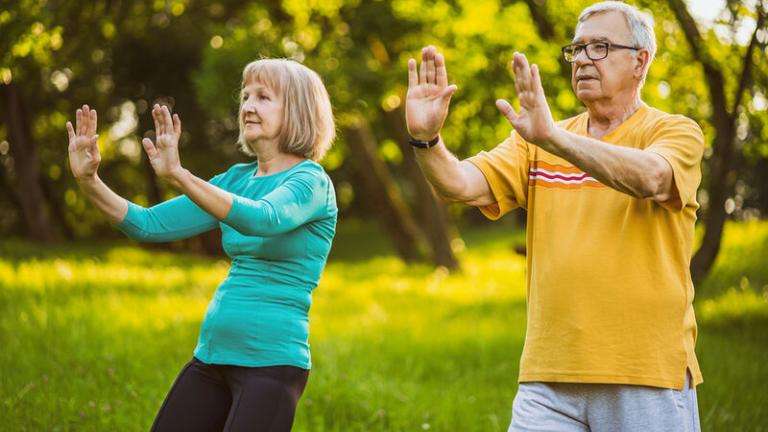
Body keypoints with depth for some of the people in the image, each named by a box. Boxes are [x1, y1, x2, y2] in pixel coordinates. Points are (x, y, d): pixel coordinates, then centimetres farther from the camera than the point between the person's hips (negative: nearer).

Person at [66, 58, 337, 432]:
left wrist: (179, 176, -41)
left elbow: (263, 218, -31)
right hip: (212, 356, 7)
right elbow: (150, 225, 8)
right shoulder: (238, 179, 12)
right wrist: (89, 181, -6)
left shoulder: (311, 182, -9)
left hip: (271, 361, -7)